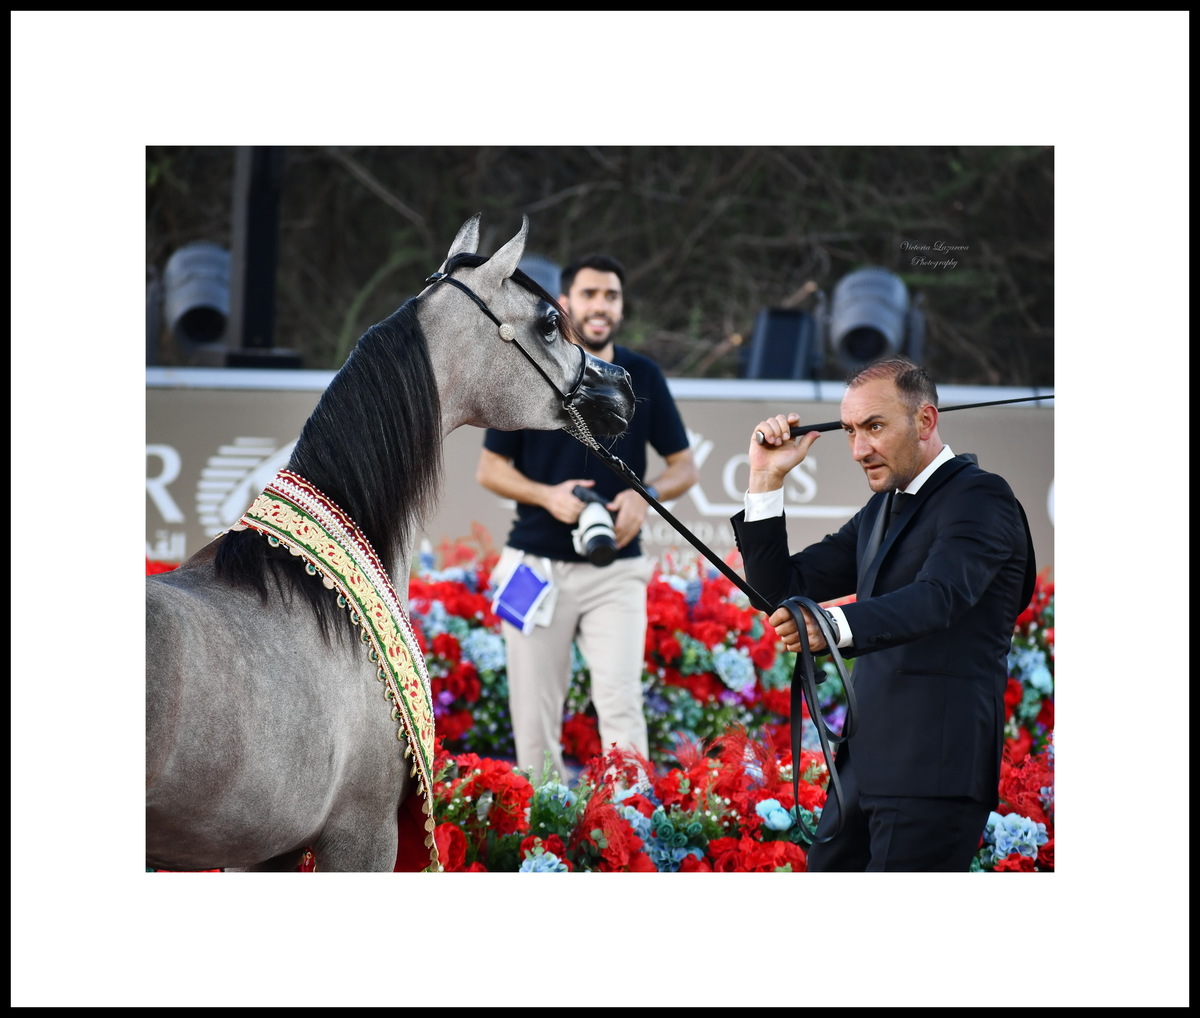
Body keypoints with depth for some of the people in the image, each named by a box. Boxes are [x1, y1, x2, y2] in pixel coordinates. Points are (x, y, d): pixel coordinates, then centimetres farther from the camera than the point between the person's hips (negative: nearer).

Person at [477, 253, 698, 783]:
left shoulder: (643, 377, 4)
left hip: (615, 567, 0)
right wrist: (547, 495, -12)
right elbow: (490, 468, 6)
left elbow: (684, 466, 11)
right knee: (536, 715, 2)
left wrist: (646, 495, -11)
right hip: (537, 565, 0)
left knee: (620, 700, -14)